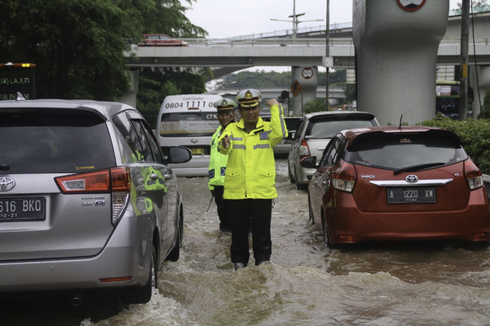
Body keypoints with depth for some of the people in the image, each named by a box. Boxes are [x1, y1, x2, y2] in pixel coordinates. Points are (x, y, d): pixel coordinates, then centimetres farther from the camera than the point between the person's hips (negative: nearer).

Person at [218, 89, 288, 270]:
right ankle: (239, 263, 19)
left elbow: (280, 134, -18)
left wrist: (276, 108, -13)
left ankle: (263, 261, 14)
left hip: (262, 191, -1)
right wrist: (224, 144, -38)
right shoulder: (232, 129, 7)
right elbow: (223, 148, -13)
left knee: (262, 231, 4)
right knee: (239, 231, 9)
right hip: (236, 191, 1)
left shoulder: (268, 129, 6)